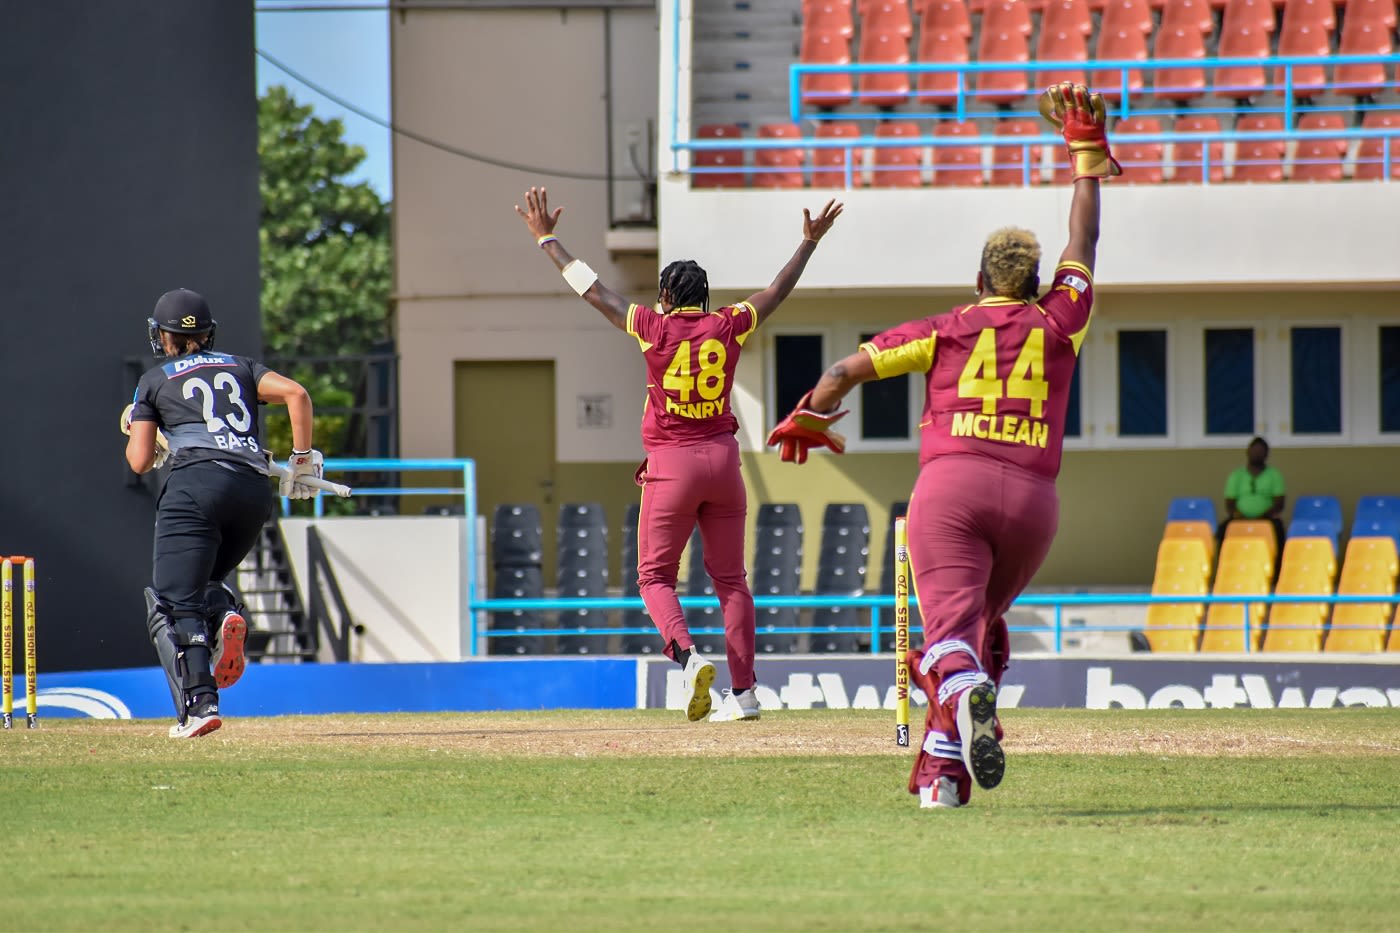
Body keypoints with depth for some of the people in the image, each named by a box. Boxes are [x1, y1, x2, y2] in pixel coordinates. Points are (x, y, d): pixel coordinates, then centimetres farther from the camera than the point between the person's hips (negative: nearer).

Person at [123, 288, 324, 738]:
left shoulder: (154, 381, 17)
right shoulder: (241, 367, 25)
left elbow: (140, 461, 11)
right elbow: (295, 393, 7)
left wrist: (137, 431, 33)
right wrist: (302, 460, 10)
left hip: (196, 480, -5)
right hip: (255, 490, 5)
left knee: (172, 604, -8)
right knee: (197, 582, 25)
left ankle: (199, 702, -28)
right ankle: (226, 613, -11)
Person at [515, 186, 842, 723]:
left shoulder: (656, 327, -6)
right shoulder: (728, 327, 2)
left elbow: (592, 289, 0)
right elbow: (777, 292, 16)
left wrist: (546, 239, 9)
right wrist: (809, 242, 30)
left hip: (671, 465, -3)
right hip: (722, 457, 3)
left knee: (656, 576, 6)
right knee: (729, 576, 9)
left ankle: (688, 655, -21)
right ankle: (743, 691, 5)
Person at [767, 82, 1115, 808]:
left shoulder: (946, 329, 14)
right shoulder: (1059, 324, 17)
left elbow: (848, 369, 11)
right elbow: (1083, 244, 30)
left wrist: (809, 420, 30)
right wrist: (1088, 156, 39)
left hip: (952, 483, -2)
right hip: (1033, 495, 2)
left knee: (950, 623, -15)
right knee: (984, 621, 19)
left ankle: (966, 694, -52)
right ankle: (943, 770, 9)